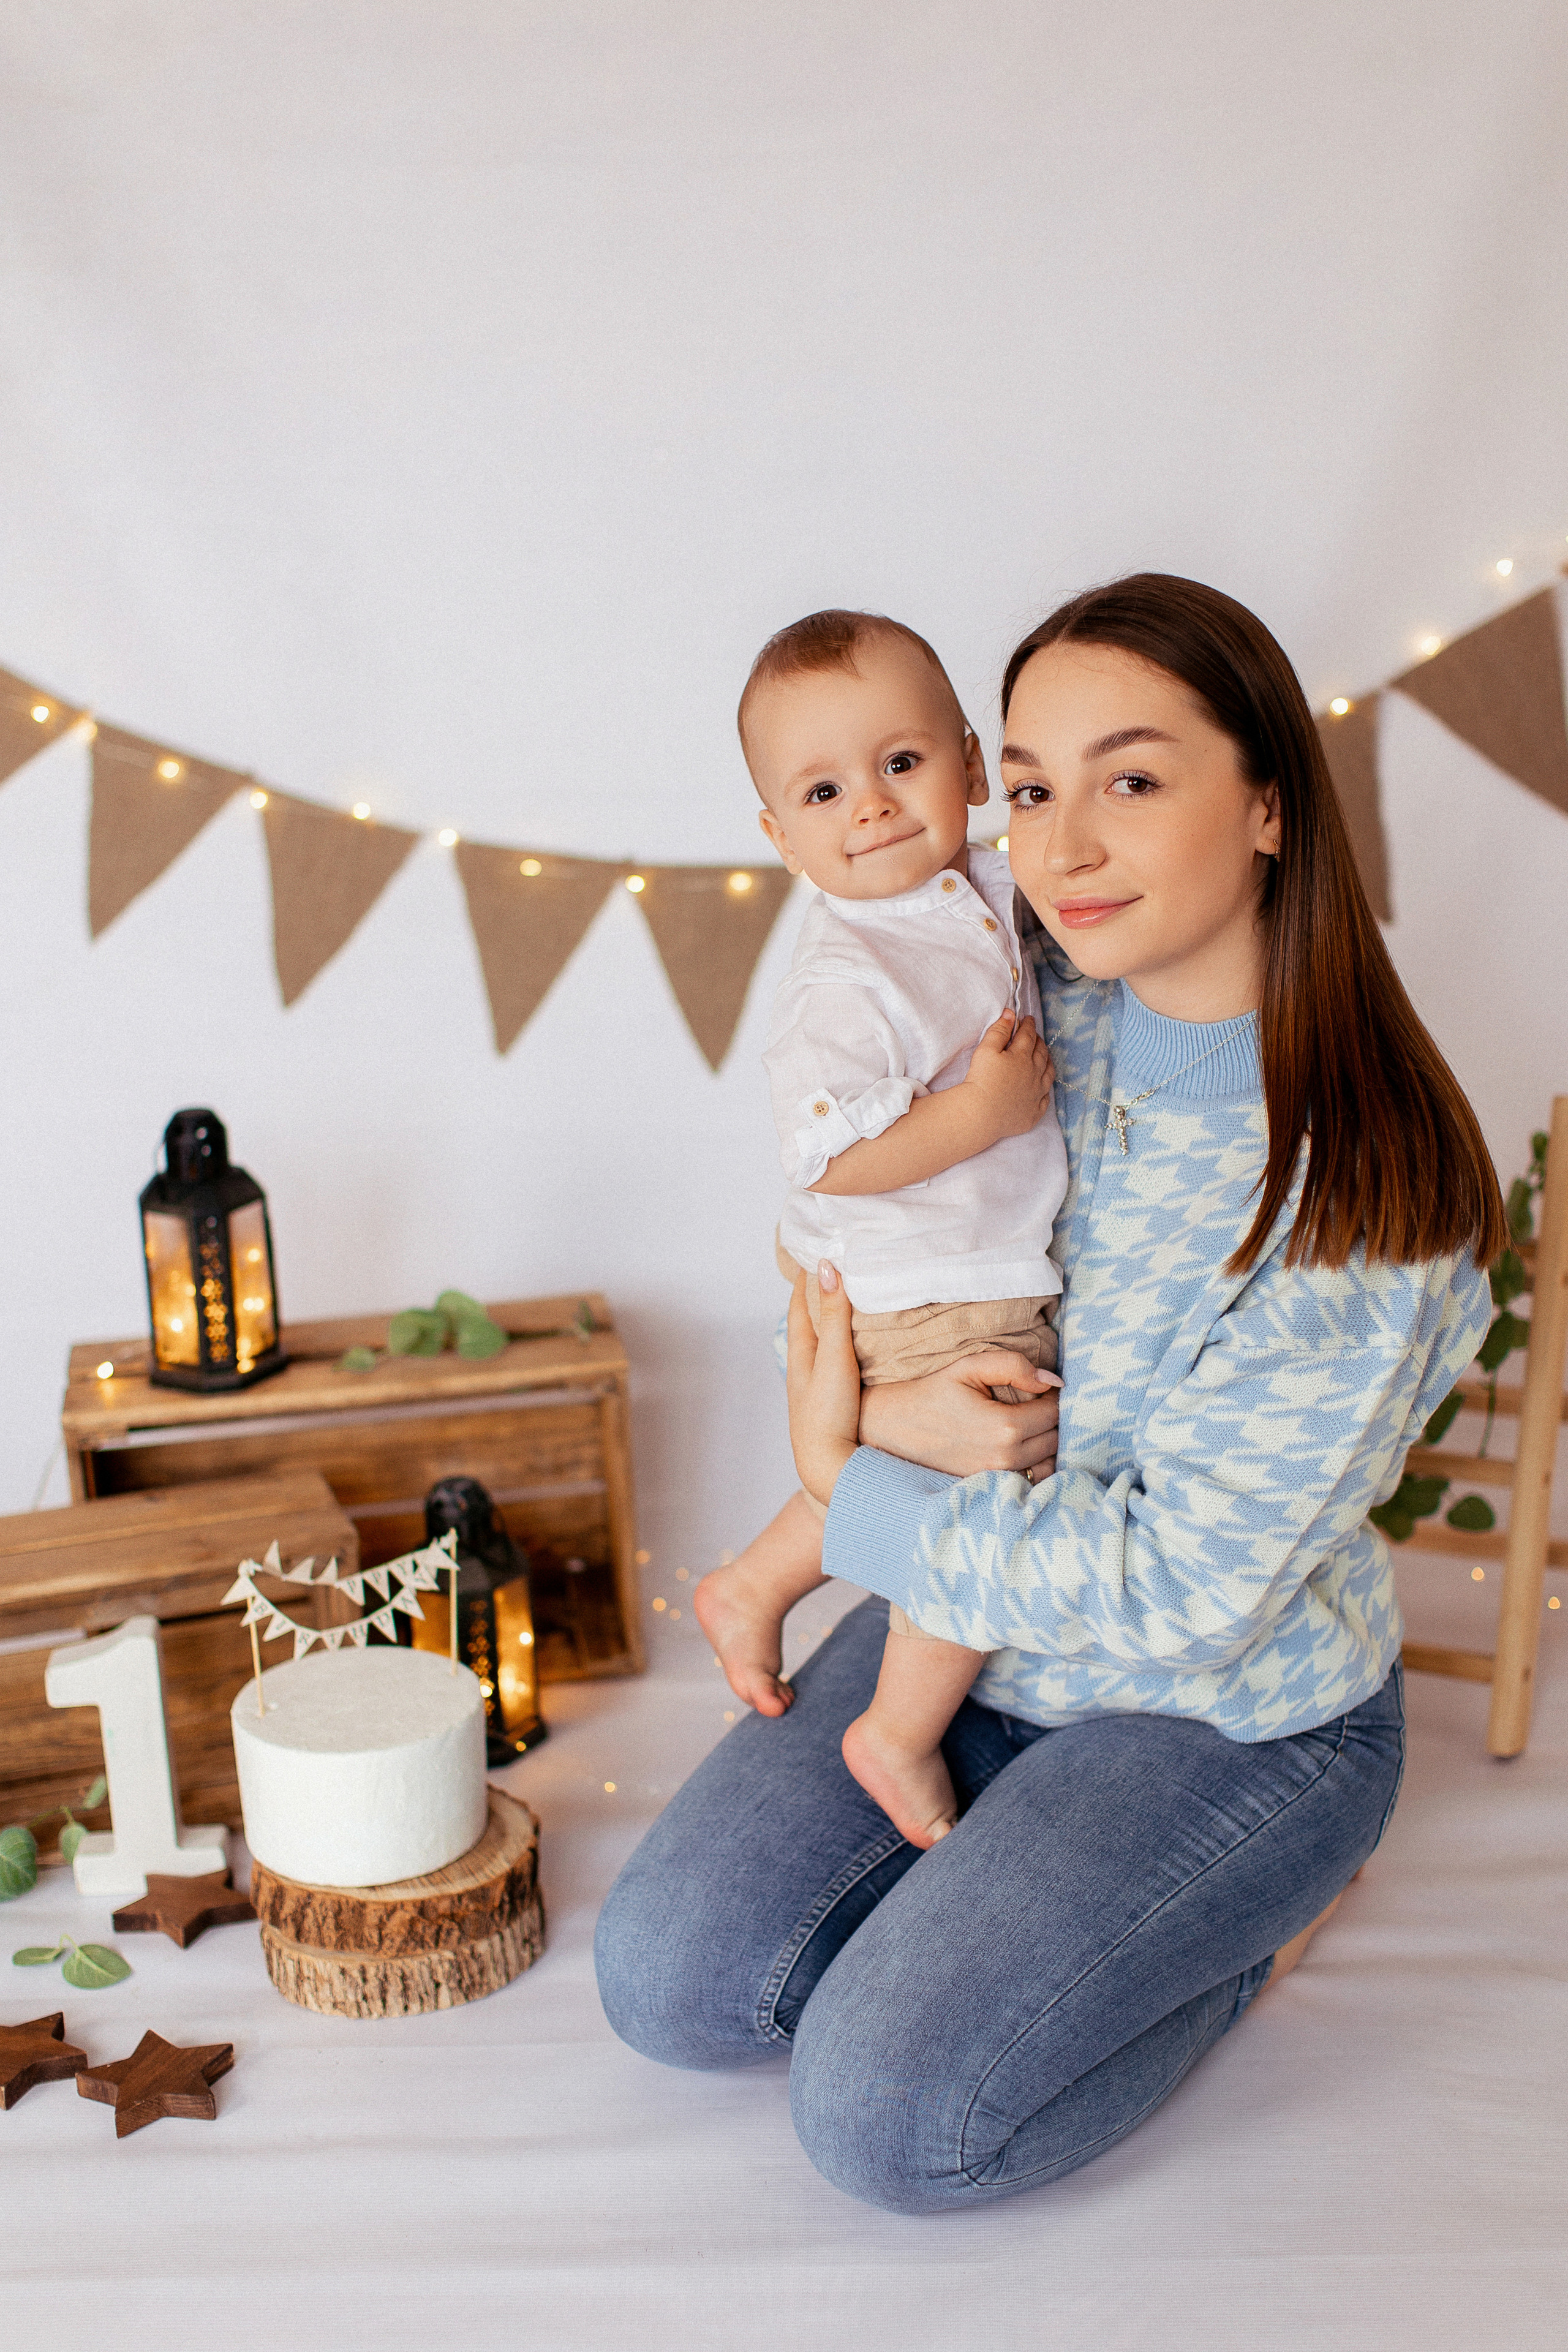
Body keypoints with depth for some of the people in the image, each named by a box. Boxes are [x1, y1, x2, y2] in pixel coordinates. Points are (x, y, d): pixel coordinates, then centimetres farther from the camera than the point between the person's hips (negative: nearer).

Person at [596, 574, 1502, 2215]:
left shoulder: (1363, 1190, -27)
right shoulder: (1032, 1008, -10)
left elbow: (1175, 1596, -25)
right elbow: (833, 1261, 4)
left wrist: (842, 1483, -17)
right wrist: (890, 1410, -18)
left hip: (1229, 1717, -5)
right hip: (969, 1623, 6)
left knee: (887, 2114, -12)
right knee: (670, 1980, -1)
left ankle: (1259, 1905, 9)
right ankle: (1025, 1875, 19)